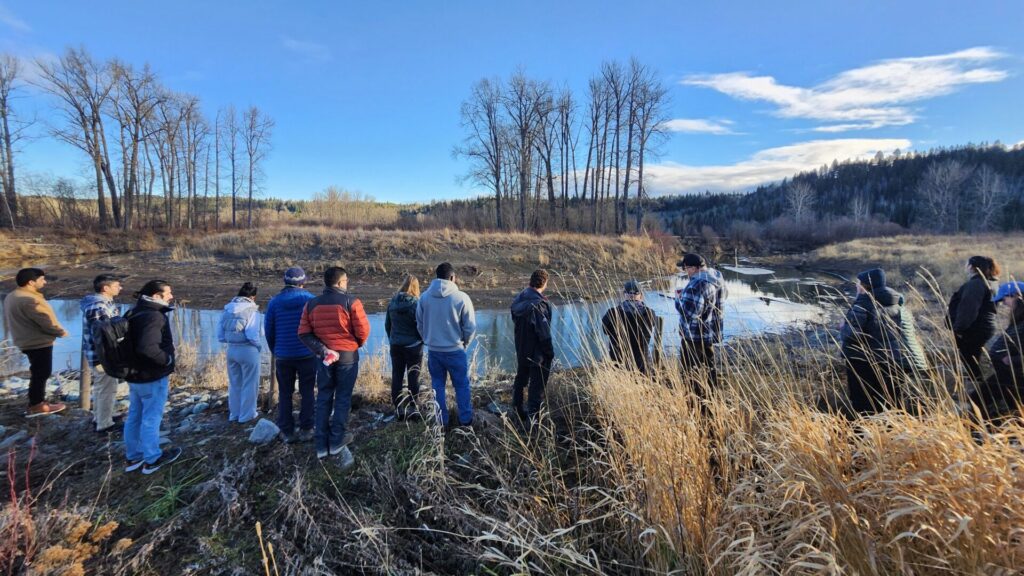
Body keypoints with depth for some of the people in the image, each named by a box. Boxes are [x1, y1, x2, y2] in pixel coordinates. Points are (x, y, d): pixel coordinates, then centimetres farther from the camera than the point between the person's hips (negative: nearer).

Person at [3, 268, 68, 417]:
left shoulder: (11, 297, 10)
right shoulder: (29, 300, -24)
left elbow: (8, 319, 20)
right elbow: (45, 321, -22)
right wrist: (61, 332, -5)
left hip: (27, 341, 10)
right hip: (39, 342, -10)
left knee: (38, 373, 18)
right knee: (41, 374, -1)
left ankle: (38, 402, 25)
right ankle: (35, 406, 6)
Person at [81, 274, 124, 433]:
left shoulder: (101, 302, 8)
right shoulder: (98, 307, -25)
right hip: (103, 356, -11)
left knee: (100, 388, 22)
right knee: (107, 390, 1)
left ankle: (99, 417, 37)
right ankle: (104, 425, 12)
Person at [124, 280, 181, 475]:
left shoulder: (135, 313, 8)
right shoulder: (154, 316, -24)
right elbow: (147, 347, -35)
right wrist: (167, 359, -20)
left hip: (135, 374, 9)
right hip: (152, 377, -9)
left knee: (134, 416, 18)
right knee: (151, 418, 3)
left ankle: (133, 457, 31)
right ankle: (152, 459, 16)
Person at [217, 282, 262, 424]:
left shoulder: (227, 309, 5)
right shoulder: (251, 310, -14)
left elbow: (220, 335, 5)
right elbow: (252, 335, -20)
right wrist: (258, 346, -3)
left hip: (231, 349, 6)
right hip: (248, 350, -6)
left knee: (234, 383, 19)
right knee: (249, 384, 8)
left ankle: (234, 414, 29)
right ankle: (247, 414, 15)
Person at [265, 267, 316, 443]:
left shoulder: (274, 302, -1)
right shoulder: (310, 300, -6)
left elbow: (268, 330, 4)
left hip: (283, 356, 1)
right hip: (307, 355, -1)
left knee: (285, 394, 12)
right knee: (307, 393, 9)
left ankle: (287, 432, 14)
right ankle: (306, 430, 10)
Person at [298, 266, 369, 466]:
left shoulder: (312, 304, 3)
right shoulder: (351, 302, -11)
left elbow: (303, 333, -3)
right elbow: (363, 331, -12)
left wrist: (322, 350, -7)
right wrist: (356, 345, 8)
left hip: (324, 358, 4)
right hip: (347, 356, -4)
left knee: (323, 399, 13)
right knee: (342, 399, 7)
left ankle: (321, 446, 16)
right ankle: (336, 443, 10)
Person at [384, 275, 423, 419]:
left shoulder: (392, 302, 1)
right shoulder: (416, 303, -14)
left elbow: (387, 324, 9)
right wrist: (422, 339, 7)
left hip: (396, 345, 4)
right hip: (413, 346, -4)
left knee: (397, 376, 11)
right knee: (413, 377, 7)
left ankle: (398, 407, 14)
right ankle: (412, 407, 13)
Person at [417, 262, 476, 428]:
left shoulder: (425, 297, -4)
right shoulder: (461, 297, -14)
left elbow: (419, 324, 6)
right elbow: (470, 326, -9)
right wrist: (465, 342, 9)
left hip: (433, 350, 3)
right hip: (455, 350, -3)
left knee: (437, 385, 16)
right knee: (462, 385, 12)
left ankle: (440, 420, 23)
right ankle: (465, 419, 20)